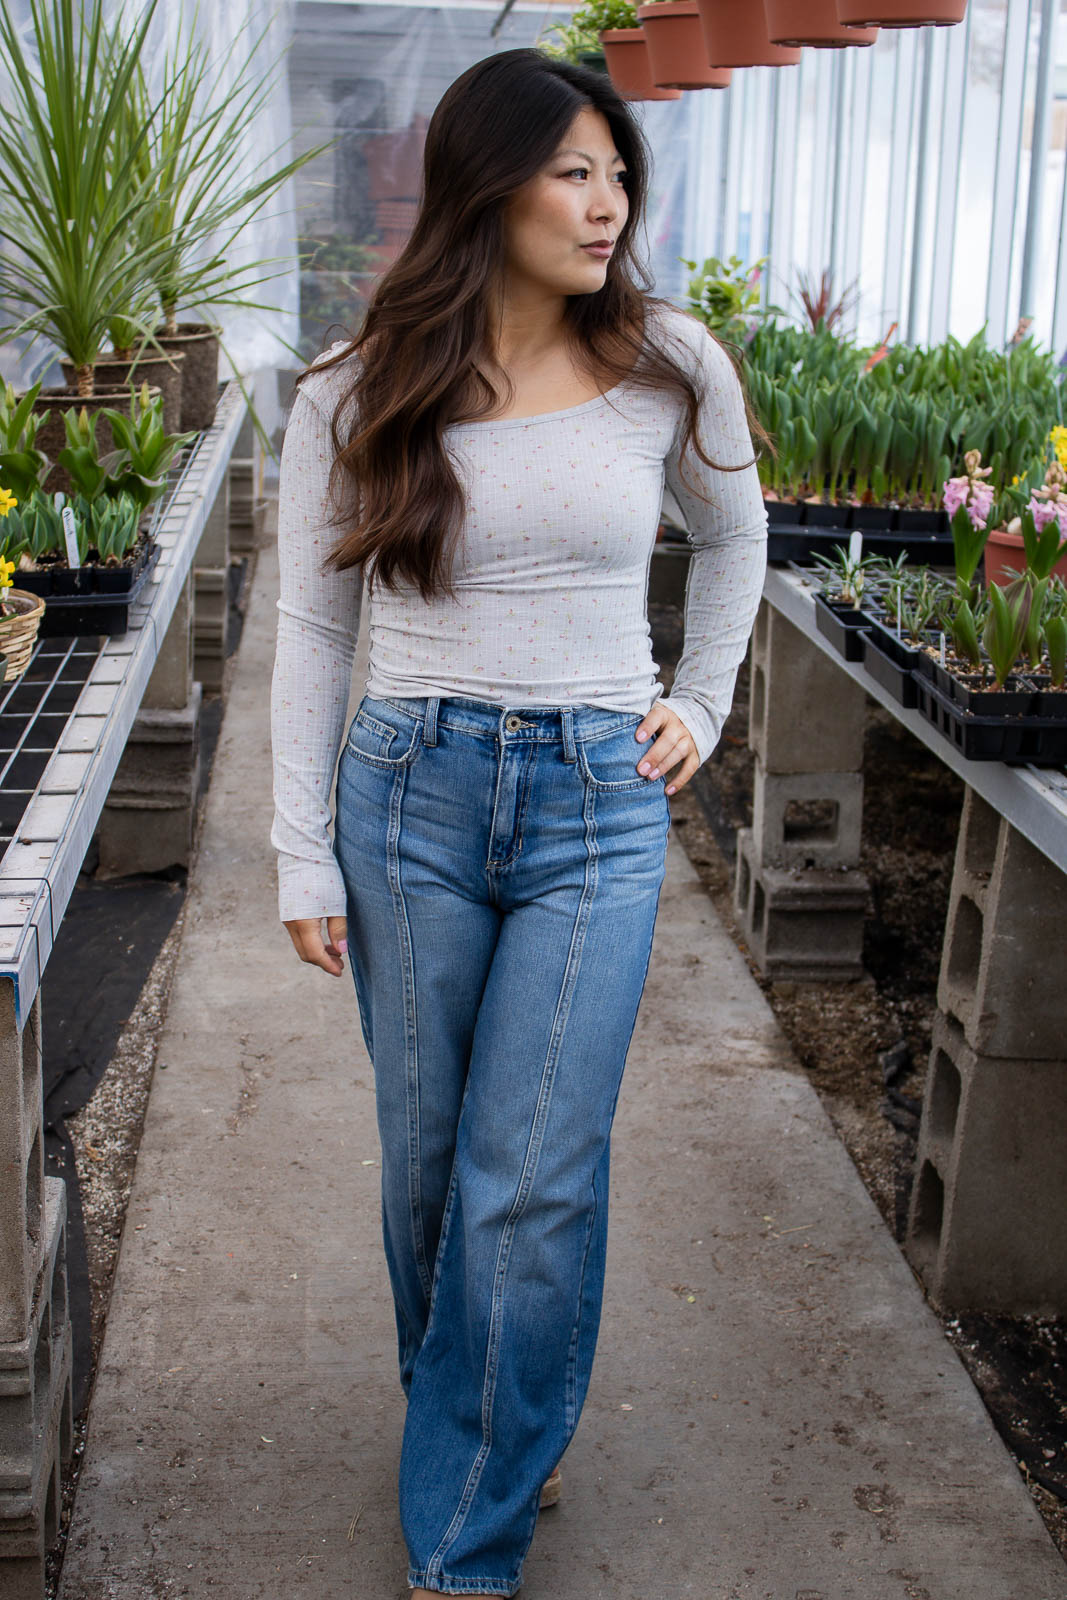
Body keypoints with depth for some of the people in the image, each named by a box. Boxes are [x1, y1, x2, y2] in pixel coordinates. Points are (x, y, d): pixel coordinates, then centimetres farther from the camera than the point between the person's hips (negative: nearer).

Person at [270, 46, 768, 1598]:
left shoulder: (669, 365, 0)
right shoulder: (357, 395, -2)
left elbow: (733, 537, 19)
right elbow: (313, 628, 3)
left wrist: (701, 708, 14)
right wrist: (302, 856, 0)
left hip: (599, 805, 0)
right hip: (413, 791, 1)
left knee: (535, 1181, -2)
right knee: (429, 1157, 12)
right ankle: (482, 1425, 40)